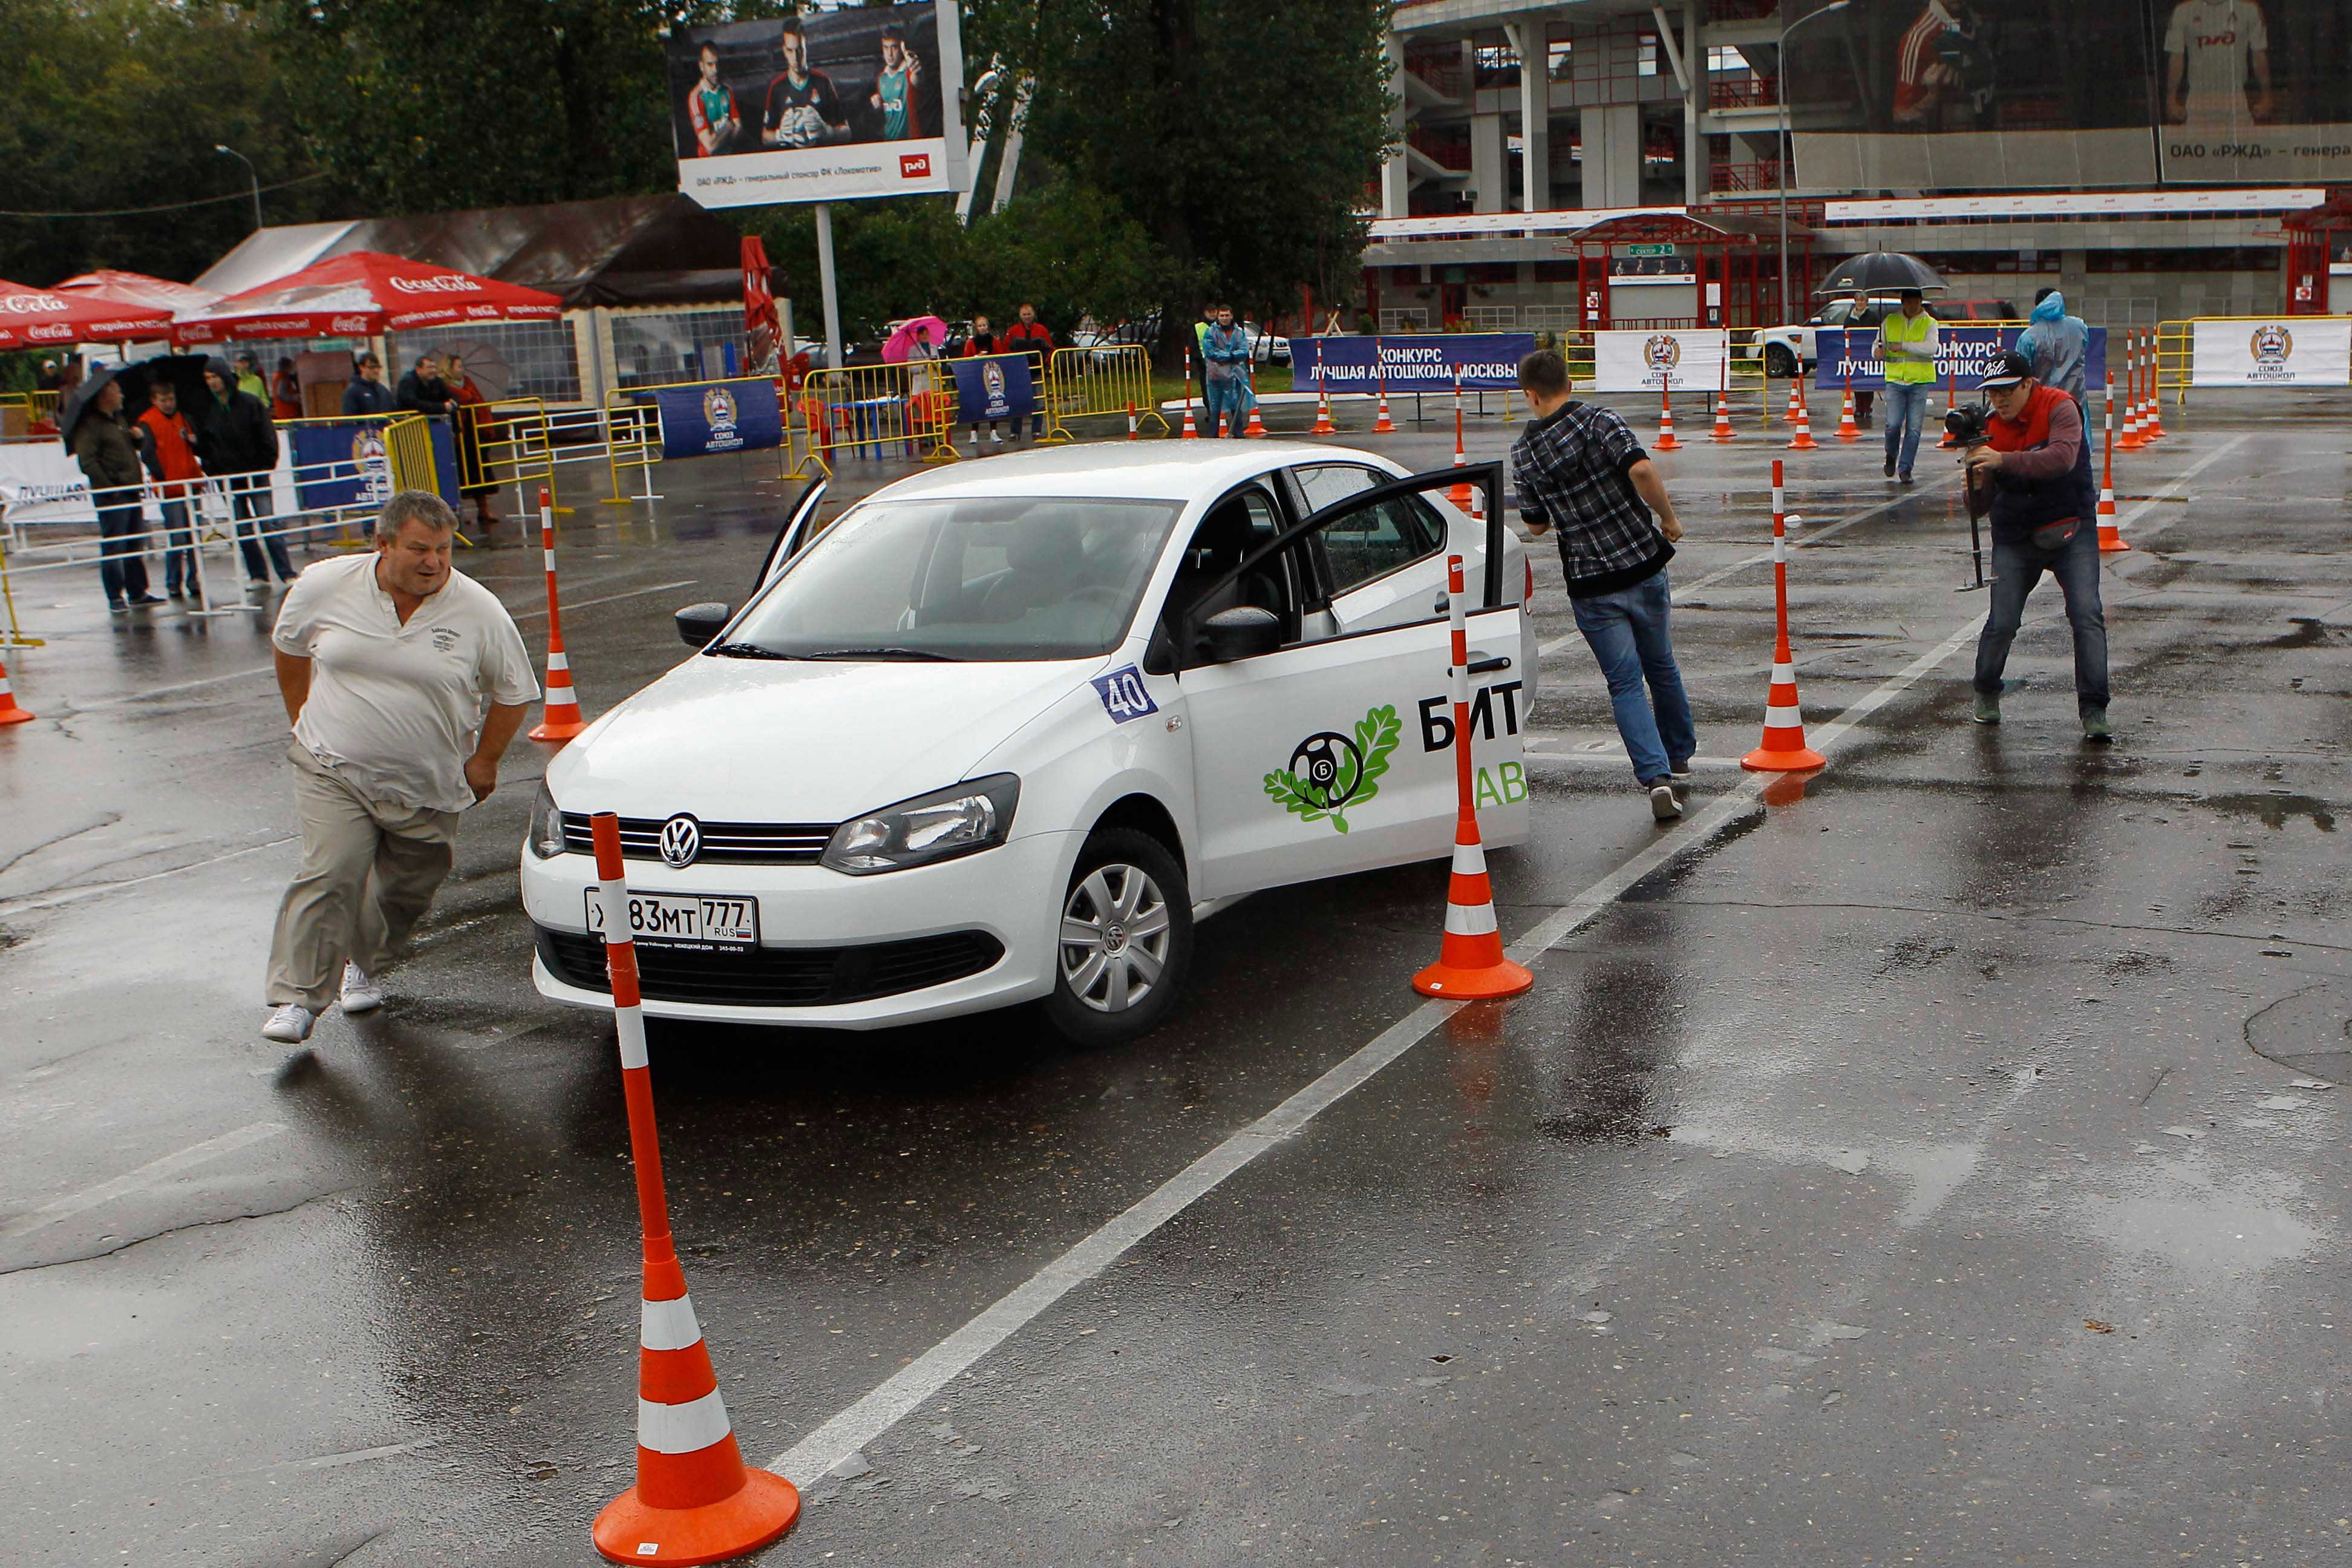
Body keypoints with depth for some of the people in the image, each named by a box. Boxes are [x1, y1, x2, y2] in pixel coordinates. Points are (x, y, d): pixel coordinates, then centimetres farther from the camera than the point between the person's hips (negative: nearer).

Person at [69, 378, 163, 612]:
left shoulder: (120, 419, 18)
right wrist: (109, 487, -20)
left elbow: (131, 447, 33)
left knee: (136, 545, 13)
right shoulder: (90, 425, -10)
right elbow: (88, 462, -17)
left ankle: (138, 592, 21)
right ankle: (115, 597, 0)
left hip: (132, 491, 9)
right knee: (113, 546, -4)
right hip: (112, 495, -9)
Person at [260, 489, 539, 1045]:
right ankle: (296, 999, -11)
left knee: (409, 890, 11)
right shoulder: (325, 586, -6)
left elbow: (513, 692, 3)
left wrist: (483, 763, 0)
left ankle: (361, 962, 38)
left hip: (428, 788, 1)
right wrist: (304, 721, 13)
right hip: (334, 769, -1)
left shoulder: (480, 612, -8)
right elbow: (288, 646, 13)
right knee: (330, 877, -16)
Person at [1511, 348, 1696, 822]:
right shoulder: (1598, 419, -8)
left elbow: (1536, 524, 9)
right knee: (1661, 666, 21)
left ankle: (1656, 775, -12)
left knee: (1625, 683, 3)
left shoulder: (1524, 451, -1)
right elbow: (1641, 468, -24)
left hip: (1591, 584, 0)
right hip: (1643, 565, 1)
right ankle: (1678, 755, 39)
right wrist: (1668, 518, -10)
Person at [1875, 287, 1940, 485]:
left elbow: (1931, 347, -13)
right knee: (1893, 424, -10)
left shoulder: (1929, 323, 3)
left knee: (1913, 428, -4)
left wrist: (1903, 345, -17)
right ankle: (1891, 455, 20)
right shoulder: (1889, 321, 10)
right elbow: (1879, 344, 18)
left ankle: (1905, 469, 5)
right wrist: (1879, 353, -6)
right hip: (1895, 380, 1)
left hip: (1920, 381, -1)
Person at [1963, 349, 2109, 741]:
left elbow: (2063, 457, -31)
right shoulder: (1991, 427, -2)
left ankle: (2093, 710, -8)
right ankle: (1986, 693, 22)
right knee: (2001, 623, -5)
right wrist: (1976, 484, -28)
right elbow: (1987, 494, -4)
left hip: (2071, 530, -2)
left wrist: (2004, 460, -40)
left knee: (2087, 616, -13)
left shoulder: (2059, 408, -12)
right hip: (2015, 536, 2)